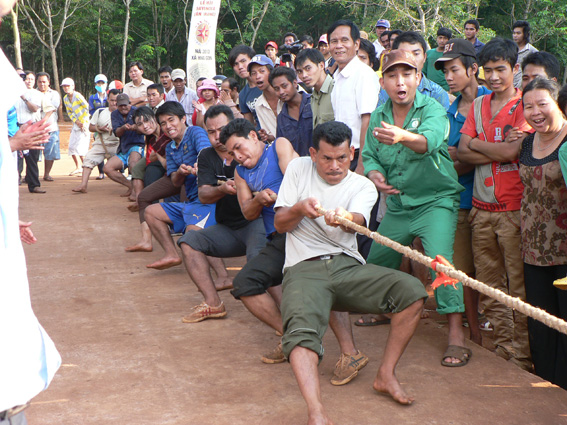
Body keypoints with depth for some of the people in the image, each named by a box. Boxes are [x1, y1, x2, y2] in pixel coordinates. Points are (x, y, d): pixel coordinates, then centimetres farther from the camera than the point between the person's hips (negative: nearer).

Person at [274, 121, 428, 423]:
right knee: (301, 331, -32)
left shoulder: (363, 187, 11)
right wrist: (299, 209, -13)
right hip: (304, 268, -2)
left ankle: (385, 376, -7)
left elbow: (358, 221, -12)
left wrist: (344, 218, -37)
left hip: (348, 265, 2)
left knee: (412, 291, -19)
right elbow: (280, 223, 10)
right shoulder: (299, 168, 13)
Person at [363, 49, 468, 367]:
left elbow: (429, 140, -37)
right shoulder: (378, 117, 2)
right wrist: (375, 174, -14)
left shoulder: (432, 109, -15)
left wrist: (402, 136, -58)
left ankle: (457, 334, -16)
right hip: (398, 203, 6)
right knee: (377, 261, 14)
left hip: (436, 200, -6)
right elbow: (370, 156, 9)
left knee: (440, 259, -24)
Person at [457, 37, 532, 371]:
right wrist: (500, 150, -10)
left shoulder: (526, 106, -4)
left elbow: (512, 152, -17)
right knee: (489, 286, 9)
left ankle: (522, 355, 8)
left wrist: (476, 143, -2)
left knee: (519, 287, -1)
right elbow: (462, 152, 3)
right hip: (482, 207, 5)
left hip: (514, 209, -5)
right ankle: (502, 346, 21)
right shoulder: (479, 106, 13)